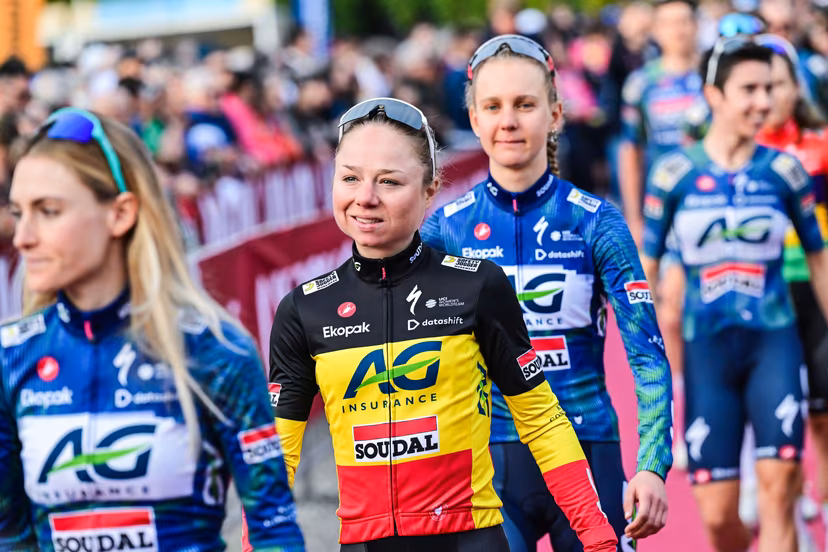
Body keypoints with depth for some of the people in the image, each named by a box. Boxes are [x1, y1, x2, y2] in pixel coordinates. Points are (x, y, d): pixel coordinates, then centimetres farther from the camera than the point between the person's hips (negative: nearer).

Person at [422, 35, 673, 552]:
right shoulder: (447, 227, 3)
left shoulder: (595, 222, -1)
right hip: (490, 459, 0)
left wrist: (653, 466, -16)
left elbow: (648, 354, -5)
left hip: (585, 453, 0)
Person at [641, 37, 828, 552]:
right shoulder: (676, 172, -1)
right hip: (707, 349, 0)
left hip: (774, 342, 0)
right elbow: (647, 265, 6)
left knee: (779, 489, -17)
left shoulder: (784, 170, 1)